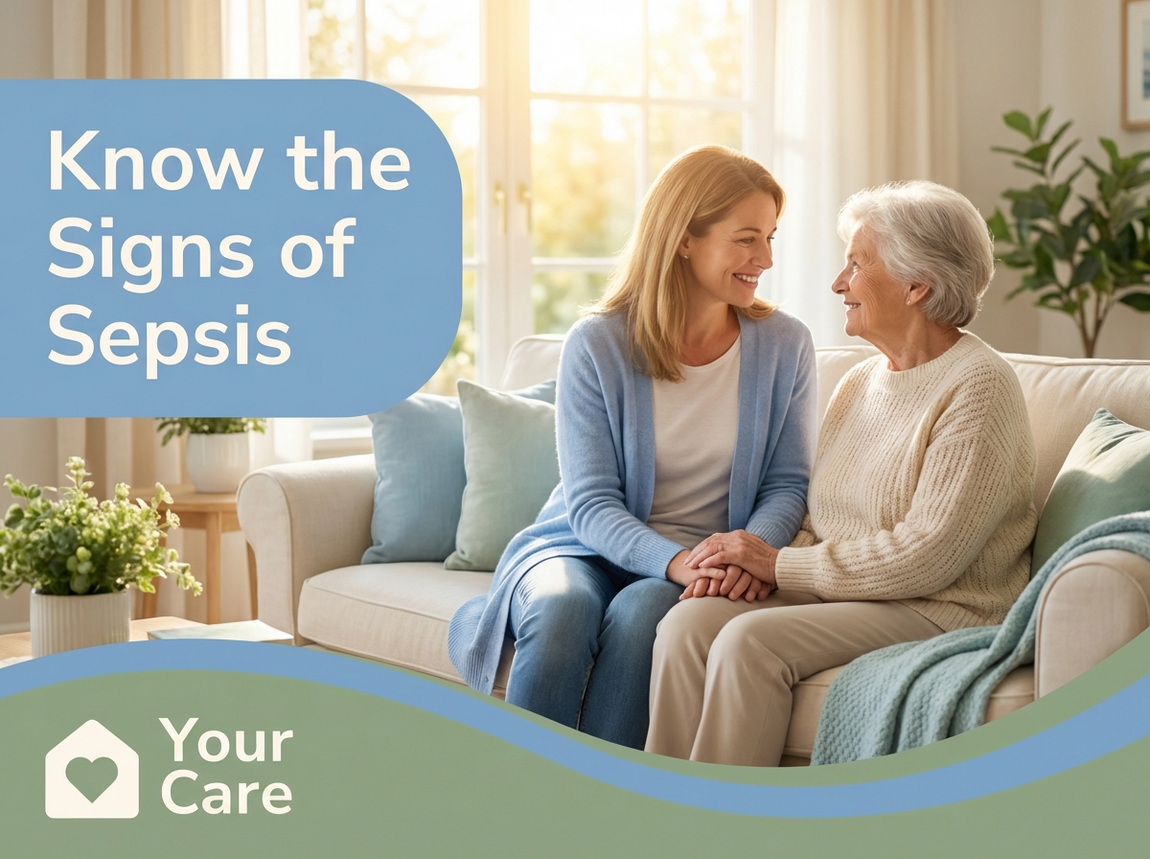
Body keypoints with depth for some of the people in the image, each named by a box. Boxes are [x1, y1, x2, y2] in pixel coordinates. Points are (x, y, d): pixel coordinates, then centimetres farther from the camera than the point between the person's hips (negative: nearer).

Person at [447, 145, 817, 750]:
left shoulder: (784, 347, 2)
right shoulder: (596, 345, -6)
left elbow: (786, 484, 3)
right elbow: (591, 503, -9)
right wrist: (676, 560, -27)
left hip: (708, 560, 1)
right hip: (585, 546, -1)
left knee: (639, 612, -34)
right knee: (562, 608, -35)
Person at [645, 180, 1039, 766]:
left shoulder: (979, 387, -10)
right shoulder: (860, 382, 16)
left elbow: (926, 555, -18)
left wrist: (780, 563, -13)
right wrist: (749, 562, -6)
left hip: (941, 610, -7)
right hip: (835, 592, 7)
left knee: (750, 641, -29)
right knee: (687, 623, -19)